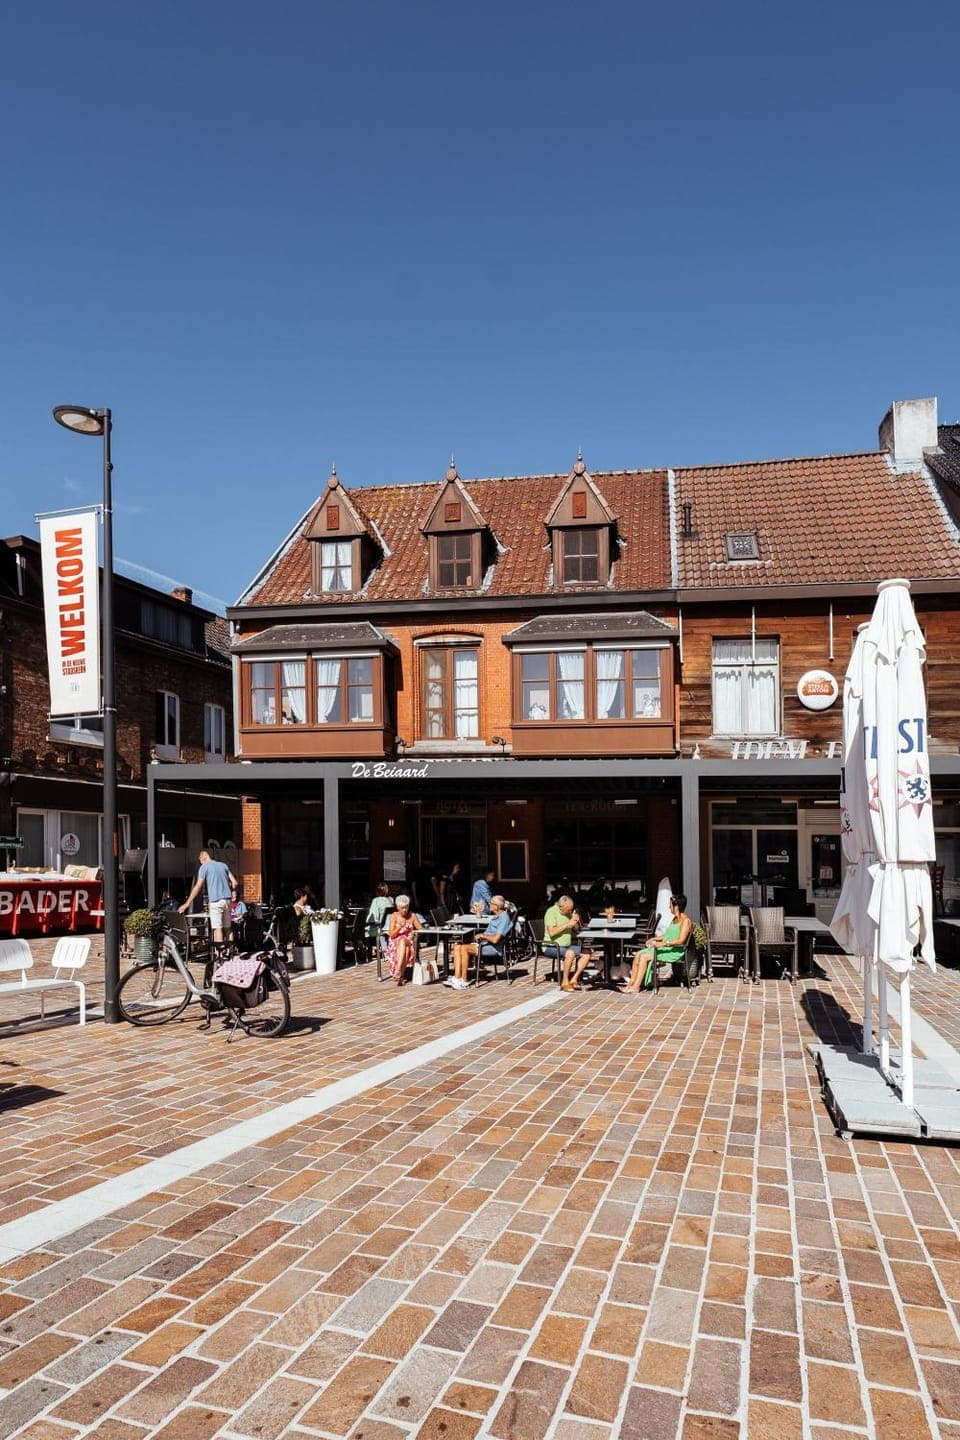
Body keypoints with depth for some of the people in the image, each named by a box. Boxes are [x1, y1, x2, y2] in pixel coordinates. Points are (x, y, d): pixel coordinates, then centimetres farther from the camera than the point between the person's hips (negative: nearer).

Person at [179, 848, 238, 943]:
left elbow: (198, 887, -7)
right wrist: (233, 892, 28)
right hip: (227, 899, 6)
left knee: (217, 928, -5)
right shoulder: (223, 865, 15)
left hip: (215, 900, -5)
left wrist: (187, 904, -6)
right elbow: (234, 882, 10)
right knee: (227, 928, 12)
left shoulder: (204, 867, -1)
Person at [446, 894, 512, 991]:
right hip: (484, 943, 10)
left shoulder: (504, 918, -15)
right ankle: (457, 978, -14)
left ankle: (464, 982, -18)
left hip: (494, 948, -10)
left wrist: (482, 935, -9)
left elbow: (495, 939, -23)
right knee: (457, 947, -5)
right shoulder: (495, 916, 16)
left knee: (464, 948, -25)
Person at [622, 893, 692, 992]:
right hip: (666, 948, 9)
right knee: (638, 954, -9)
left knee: (644, 957, -23)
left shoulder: (685, 921, -12)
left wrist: (662, 943, -30)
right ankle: (631, 983, -11)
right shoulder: (675, 918, 19)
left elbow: (680, 941, -22)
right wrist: (654, 939, 12)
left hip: (675, 951, -9)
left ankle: (636, 987, -19)